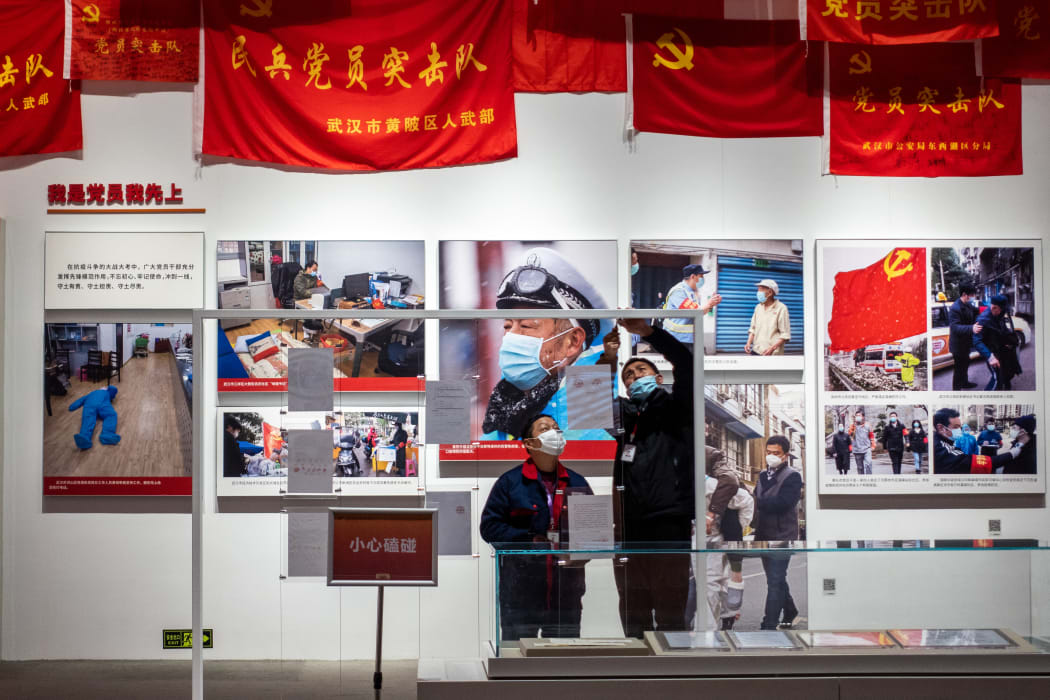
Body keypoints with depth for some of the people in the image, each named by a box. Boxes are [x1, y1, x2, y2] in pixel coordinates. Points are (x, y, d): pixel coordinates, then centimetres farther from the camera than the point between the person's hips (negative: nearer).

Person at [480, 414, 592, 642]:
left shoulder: (577, 483, 14)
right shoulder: (510, 482, 3)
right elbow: (490, 526, -3)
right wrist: (530, 541, -13)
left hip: (566, 591, 3)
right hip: (521, 591, -3)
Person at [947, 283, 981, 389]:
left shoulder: (968, 305, 3)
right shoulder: (955, 309, -27)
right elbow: (955, 327, -36)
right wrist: (971, 328, -50)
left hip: (965, 343, 10)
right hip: (958, 345, -10)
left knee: (965, 364, 28)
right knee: (958, 369, -2)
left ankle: (965, 382, 48)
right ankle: (956, 389, 6)